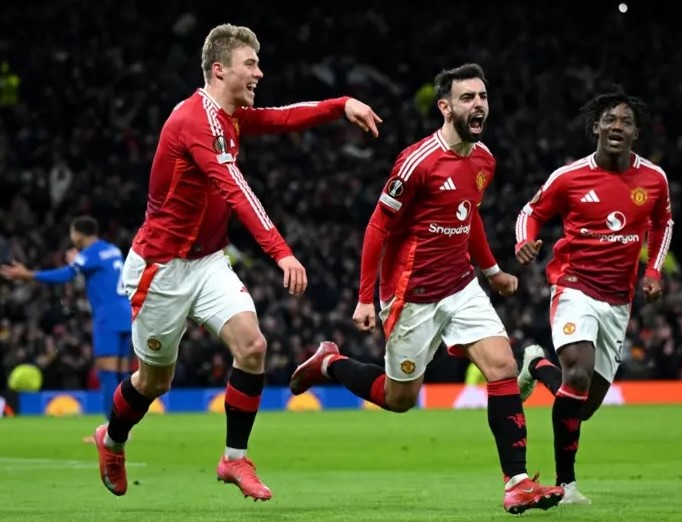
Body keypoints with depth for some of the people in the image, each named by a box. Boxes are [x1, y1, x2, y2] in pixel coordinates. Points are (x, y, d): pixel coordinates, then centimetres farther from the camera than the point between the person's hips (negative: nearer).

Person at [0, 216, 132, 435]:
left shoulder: (91, 253, -7)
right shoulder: (113, 250, 18)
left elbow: (63, 276, -13)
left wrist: (27, 275, -9)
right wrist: (76, 261, 28)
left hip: (108, 319, -9)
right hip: (124, 317, 9)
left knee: (106, 373, -11)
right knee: (120, 374, 9)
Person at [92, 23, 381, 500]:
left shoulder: (231, 117, 3)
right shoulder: (196, 120, -25)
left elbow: (286, 118, 8)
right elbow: (236, 191, -35)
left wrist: (342, 106, -11)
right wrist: (281, 251, -43)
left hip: (207, 262, 7)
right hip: (162, 266, -7)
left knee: (252, 345, -14)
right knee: (155, 379, 7)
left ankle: (235, 458, -3)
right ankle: (112, 442, 37)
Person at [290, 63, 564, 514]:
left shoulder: (484, 159, 4)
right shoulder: (419, 161, -19)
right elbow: (379, 227, -13)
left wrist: (492, 269, 24)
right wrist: (365, 299, -14)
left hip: (462, 287, 6)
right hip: (413, 295, -6)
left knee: (503, 367, -11)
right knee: (399, 398, 7)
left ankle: (517, 482, -10)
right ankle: (329, 364, 34)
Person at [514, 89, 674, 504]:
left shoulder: (654, 179, 1)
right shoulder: (570, 177, -7)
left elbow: (663, 223, 20)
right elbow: (533, 212, 6)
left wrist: (654, 270, 8)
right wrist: (525, 243, -15)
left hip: (618, 302, 4)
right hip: (576, 288, -4)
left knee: (586, 406, 7)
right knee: (579, 373, -28)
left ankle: (538, 365, 39)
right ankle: (565, 481, -13)